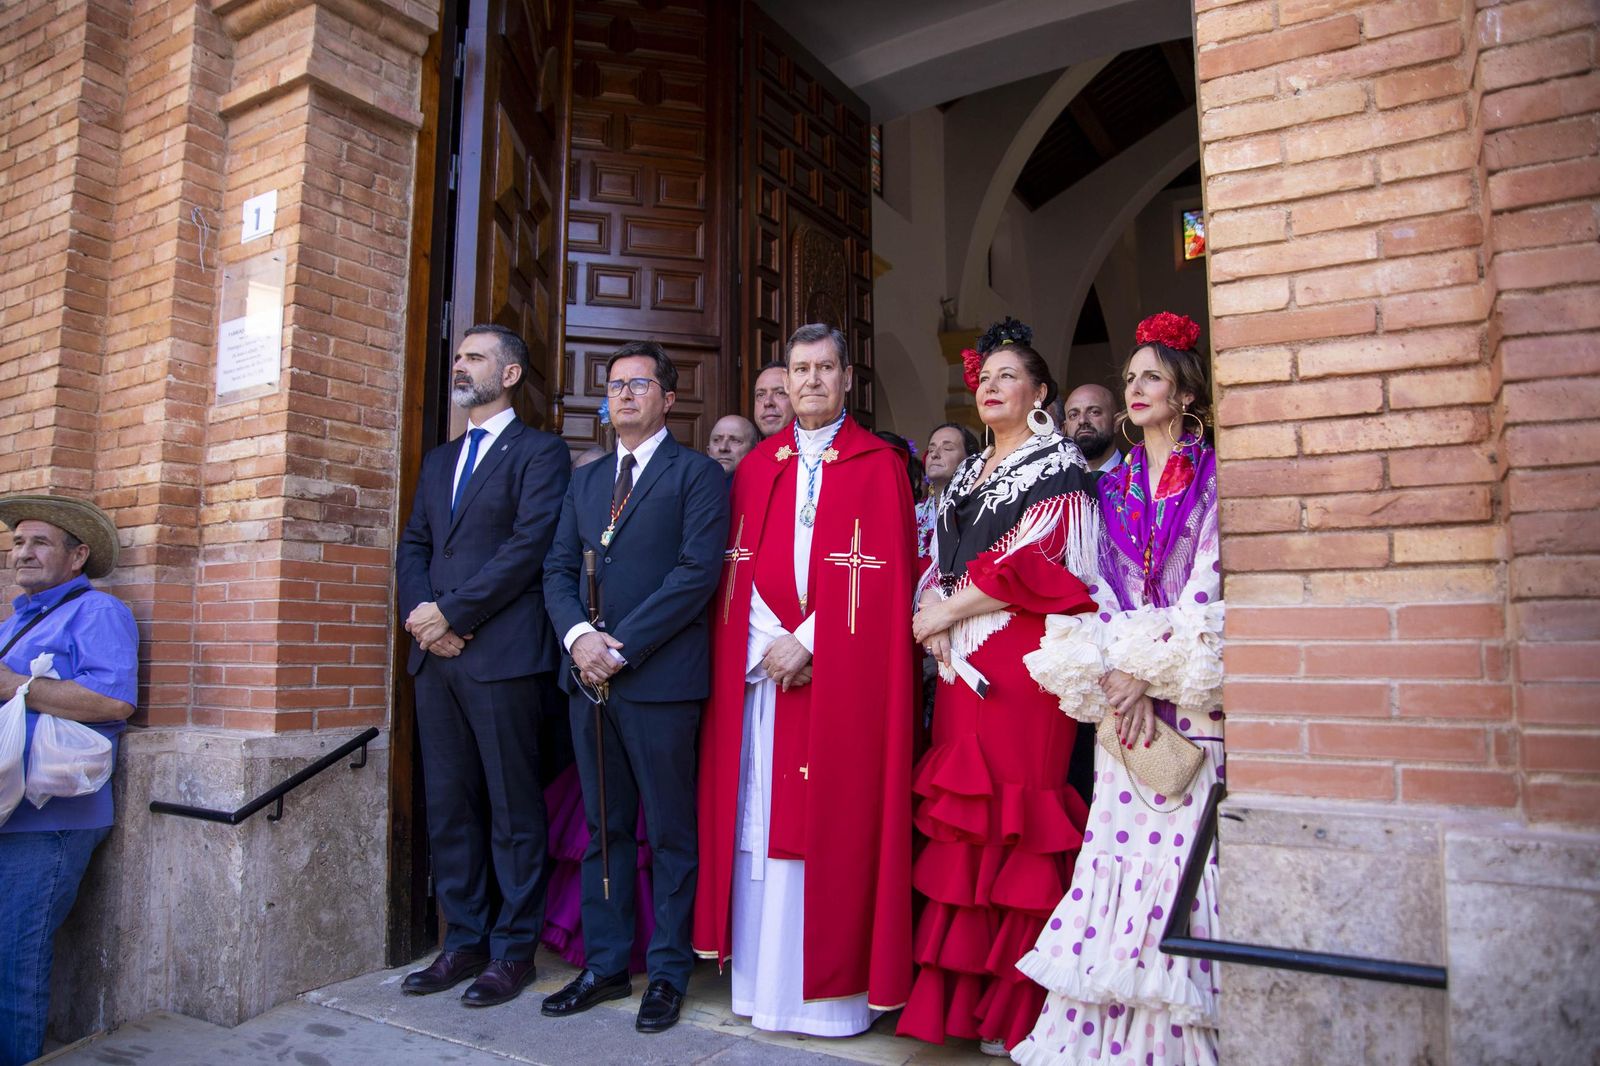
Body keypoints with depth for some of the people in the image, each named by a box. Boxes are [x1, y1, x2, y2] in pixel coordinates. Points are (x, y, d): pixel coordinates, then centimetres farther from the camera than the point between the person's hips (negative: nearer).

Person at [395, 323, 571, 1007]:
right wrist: (421, 615, -3)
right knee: (447, 807, 12)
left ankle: (513, 950, 13)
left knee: (513, 810, 2)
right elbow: (413, 547, 16)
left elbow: (529, 547, -12)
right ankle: (464, 941, 24)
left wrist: (451, 612, -13)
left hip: (501, 655, -7)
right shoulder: (438, 461, 22)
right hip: (436, 657, 7)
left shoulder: (540, 452, -1)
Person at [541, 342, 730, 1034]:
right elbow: (558, 569, 12)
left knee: (670, 833, 5)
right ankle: (605, 964, 27)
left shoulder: (697, 475, -1)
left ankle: (667, 974, 18)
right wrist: (577, 635, -7)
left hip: (660, 677, -6)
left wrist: (622, 645, -15)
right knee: (603, 828, 14)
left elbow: (697, 571, -12)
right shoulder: (585, 481, 19)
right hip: (589, 676, 6)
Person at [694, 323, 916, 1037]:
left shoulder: (879, 466, 1)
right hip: (760, 671, 4)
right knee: (756, 823, 7)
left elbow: (884, 577, -7)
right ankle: (759, 978, 21)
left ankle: (831, 984, 14)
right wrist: (767, 645, -7)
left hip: (842, 679, -3)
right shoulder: (755, 467, 12)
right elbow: (739, 571, 8)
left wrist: (807, 643, -13)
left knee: (834, 824, 1)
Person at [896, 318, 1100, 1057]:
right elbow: (937, 560, 17)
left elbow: (1032, 567, -11)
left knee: (1012, 823, -4)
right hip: (959, 664, 6)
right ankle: (955, 993, 16)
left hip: (1023, 662, -6)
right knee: (957, 823, 5)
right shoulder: (966, 475, 21)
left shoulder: (1057, 466, 0)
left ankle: (1013, 1005, 9)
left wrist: (948, 609, -7)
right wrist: (933, 617, -2)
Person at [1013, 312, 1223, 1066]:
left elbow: (1208, 585, -6)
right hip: (1124, 691, 3)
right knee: (1120, 839, 2)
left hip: (1193, 693, -3)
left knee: (1184, 840, -5)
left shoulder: (1213, 477, 3)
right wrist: (1116, 673, -7)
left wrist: (1153, 672, -14)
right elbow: (1101, 587, 8)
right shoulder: (1113, 485, 15)